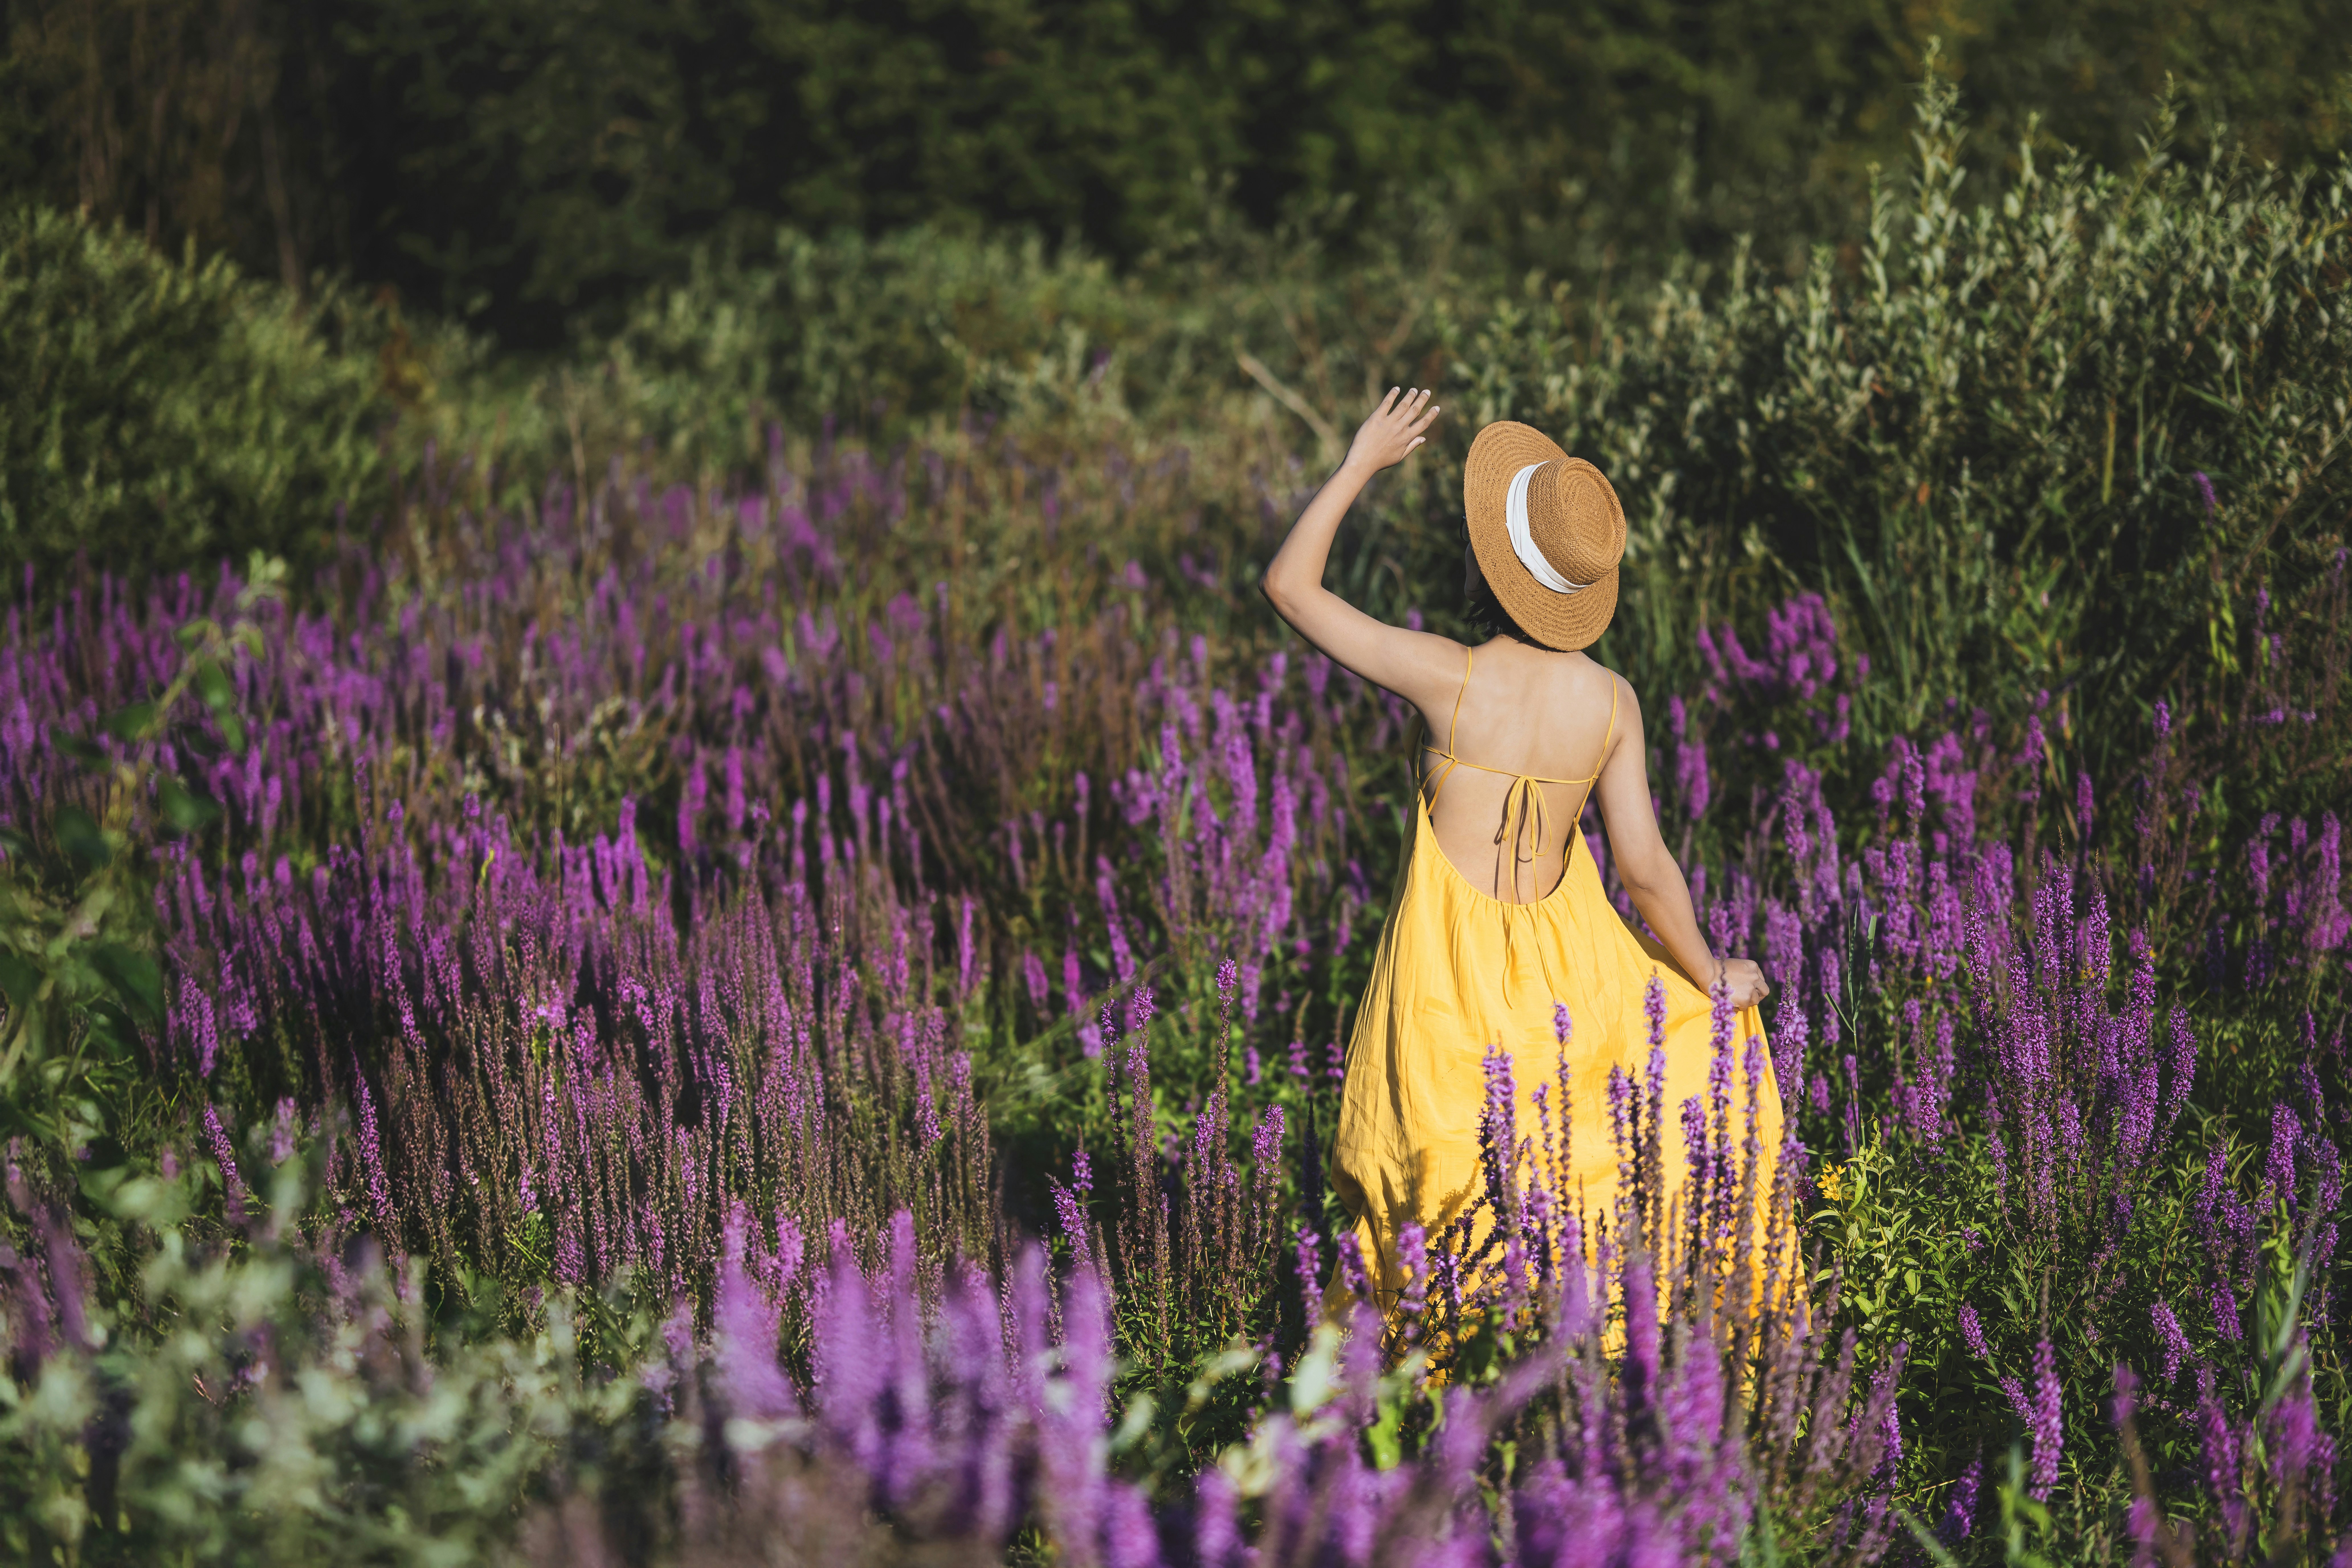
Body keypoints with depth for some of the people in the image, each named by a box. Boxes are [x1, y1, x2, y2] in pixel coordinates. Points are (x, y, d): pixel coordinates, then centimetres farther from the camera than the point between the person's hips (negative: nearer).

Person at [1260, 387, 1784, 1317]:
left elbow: (1290, 584, -8)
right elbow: (1645, 869, -8)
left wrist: (1363, 464, 1)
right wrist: (1712, 977, 8)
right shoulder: (1612, 702, -9)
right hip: (1560, 980, 3)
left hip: (1448, 975, -3)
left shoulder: (1448, 677, -17)